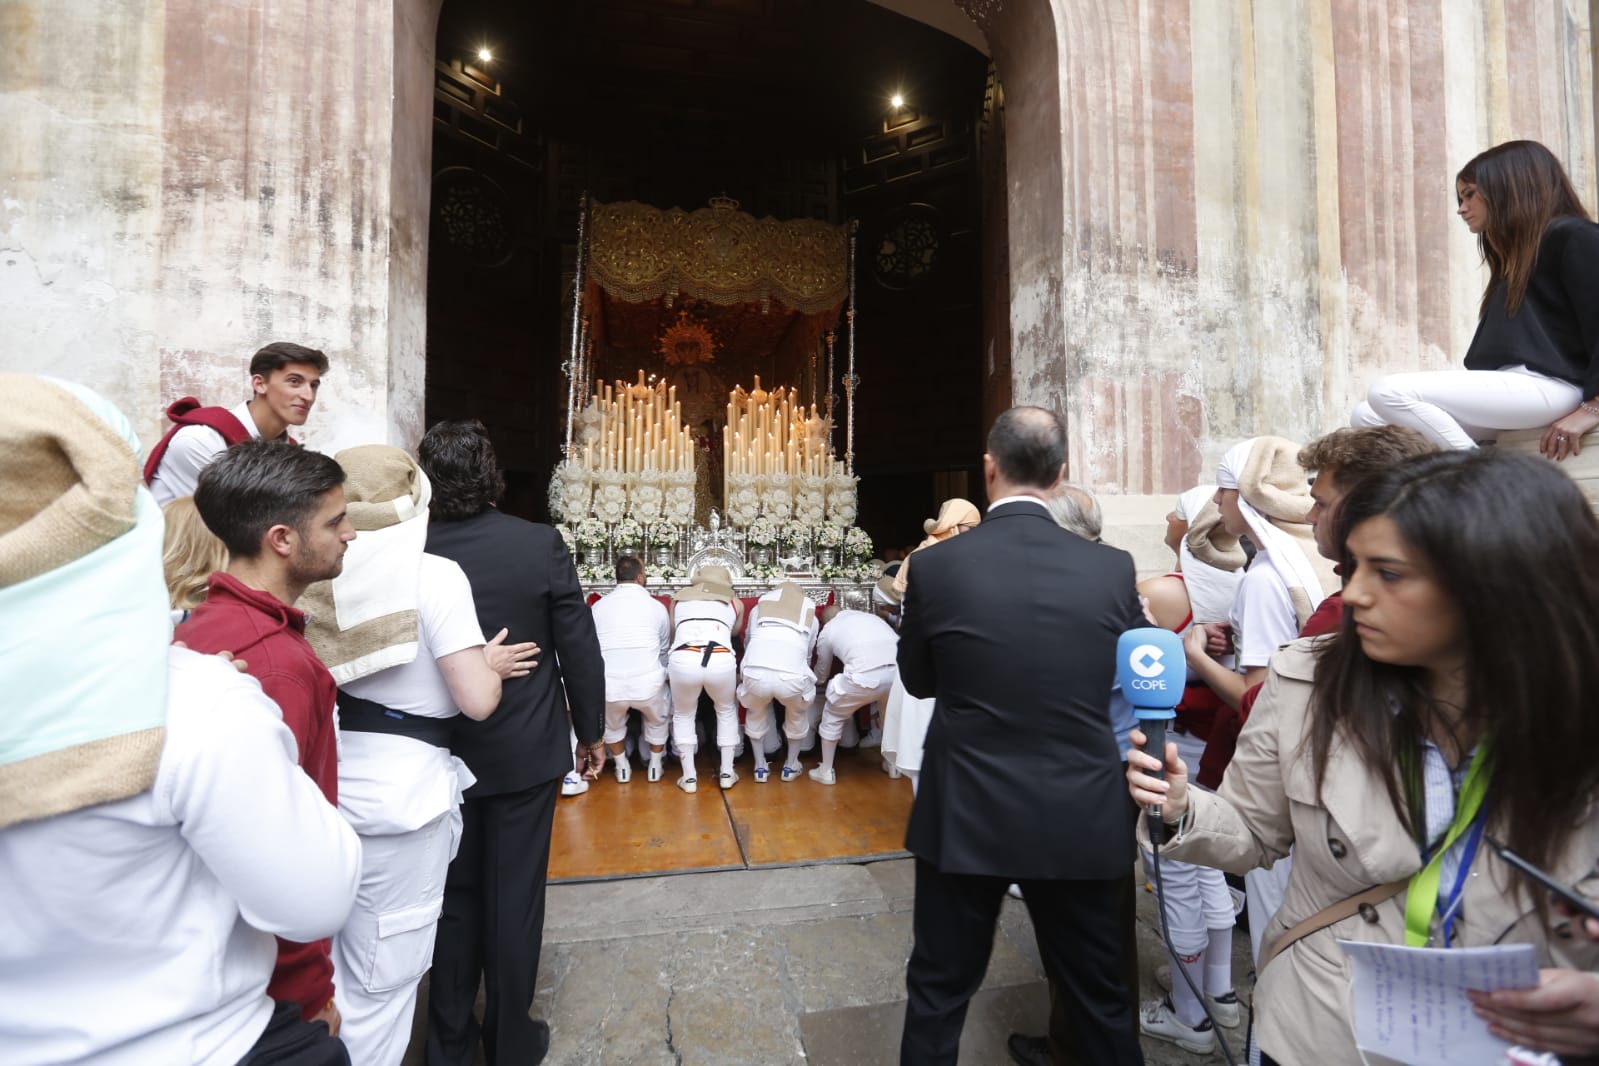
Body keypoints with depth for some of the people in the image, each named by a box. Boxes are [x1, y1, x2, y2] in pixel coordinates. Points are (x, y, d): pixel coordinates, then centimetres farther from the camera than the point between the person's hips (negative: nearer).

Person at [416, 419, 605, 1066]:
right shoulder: (540, 544, -15)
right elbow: (580, 649, -11)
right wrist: (591, 731, 2)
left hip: (439, 753, 2)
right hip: (524, 751, -2)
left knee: (453, 896, 20)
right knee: (514, 897, 13)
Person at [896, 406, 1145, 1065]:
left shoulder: (936, 565, -16)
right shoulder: (1112, 569, -11)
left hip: (965, 815, -1)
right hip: (1081, 819, 2)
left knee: (939, 992, 20)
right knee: (1100, 997, 24)